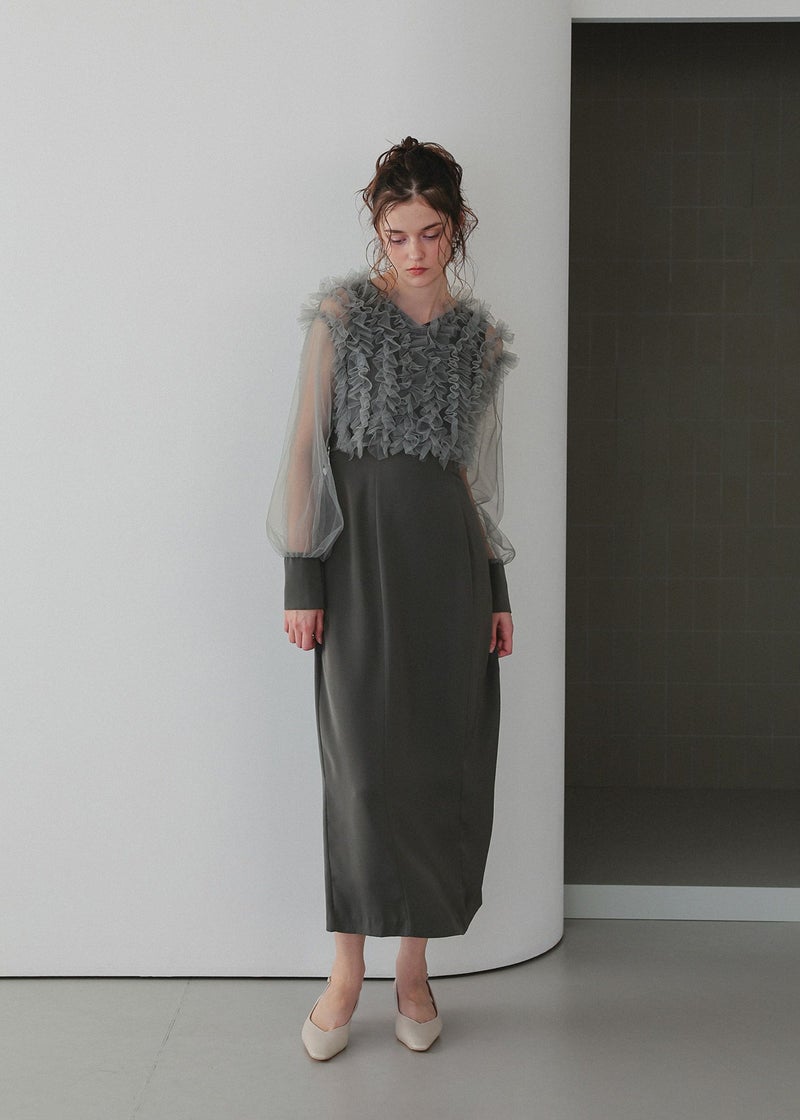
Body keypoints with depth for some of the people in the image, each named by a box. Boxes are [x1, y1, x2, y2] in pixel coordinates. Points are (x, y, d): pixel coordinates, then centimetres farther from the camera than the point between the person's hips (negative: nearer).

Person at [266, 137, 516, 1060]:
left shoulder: (480, 336, 12)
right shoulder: (342, 313, 1)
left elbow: (477, 471, 14)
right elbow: (307, 444, -2)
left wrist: (497, 589, 11)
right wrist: (300, 577, -9)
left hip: (450, 552, 4)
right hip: (361, 545, -3)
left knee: (446, 761, 3)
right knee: (367, 758, -6)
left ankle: (413, 961, 17)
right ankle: (348, 967, 8)